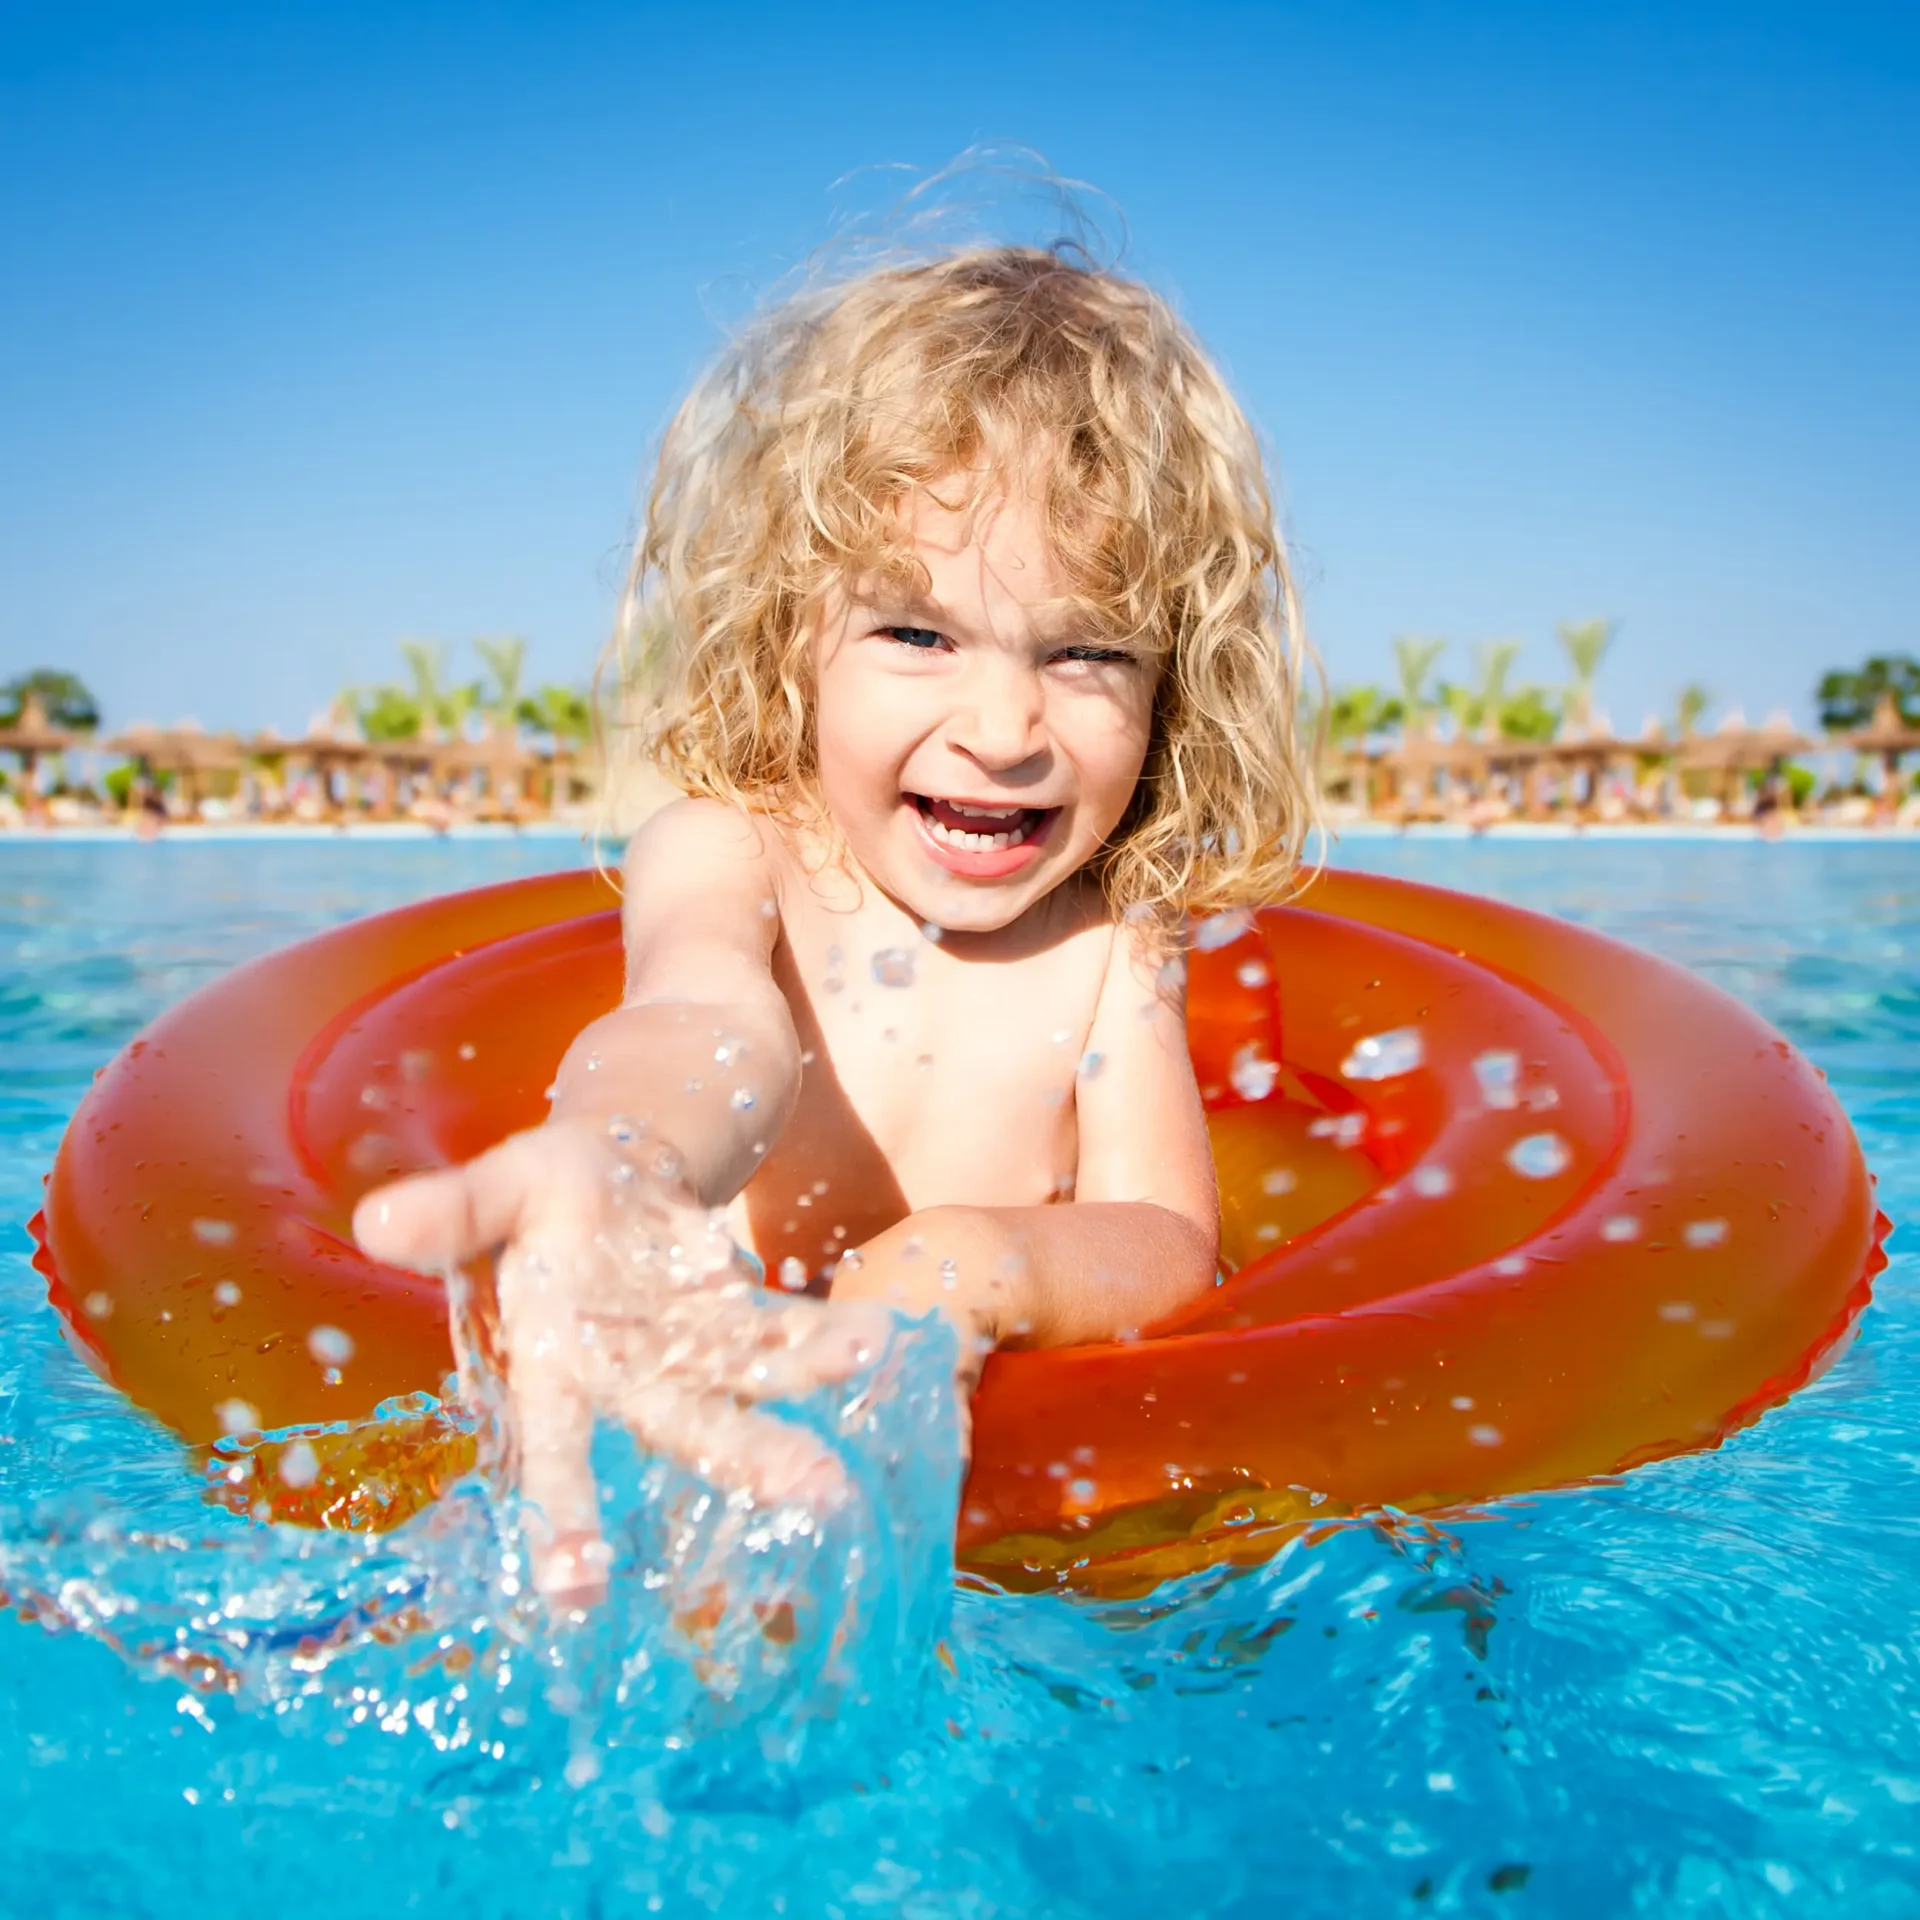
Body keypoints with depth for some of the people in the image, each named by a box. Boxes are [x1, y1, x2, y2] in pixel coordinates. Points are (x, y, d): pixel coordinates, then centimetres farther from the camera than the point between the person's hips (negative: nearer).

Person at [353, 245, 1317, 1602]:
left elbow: (1168, 1244, -14)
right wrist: (615, 1166, -61)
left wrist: (964, 1266, -38)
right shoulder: (722, 853, -11)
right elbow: (710, 1017, -35)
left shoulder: (1115, 936, -4)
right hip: (721, 1444, -2)